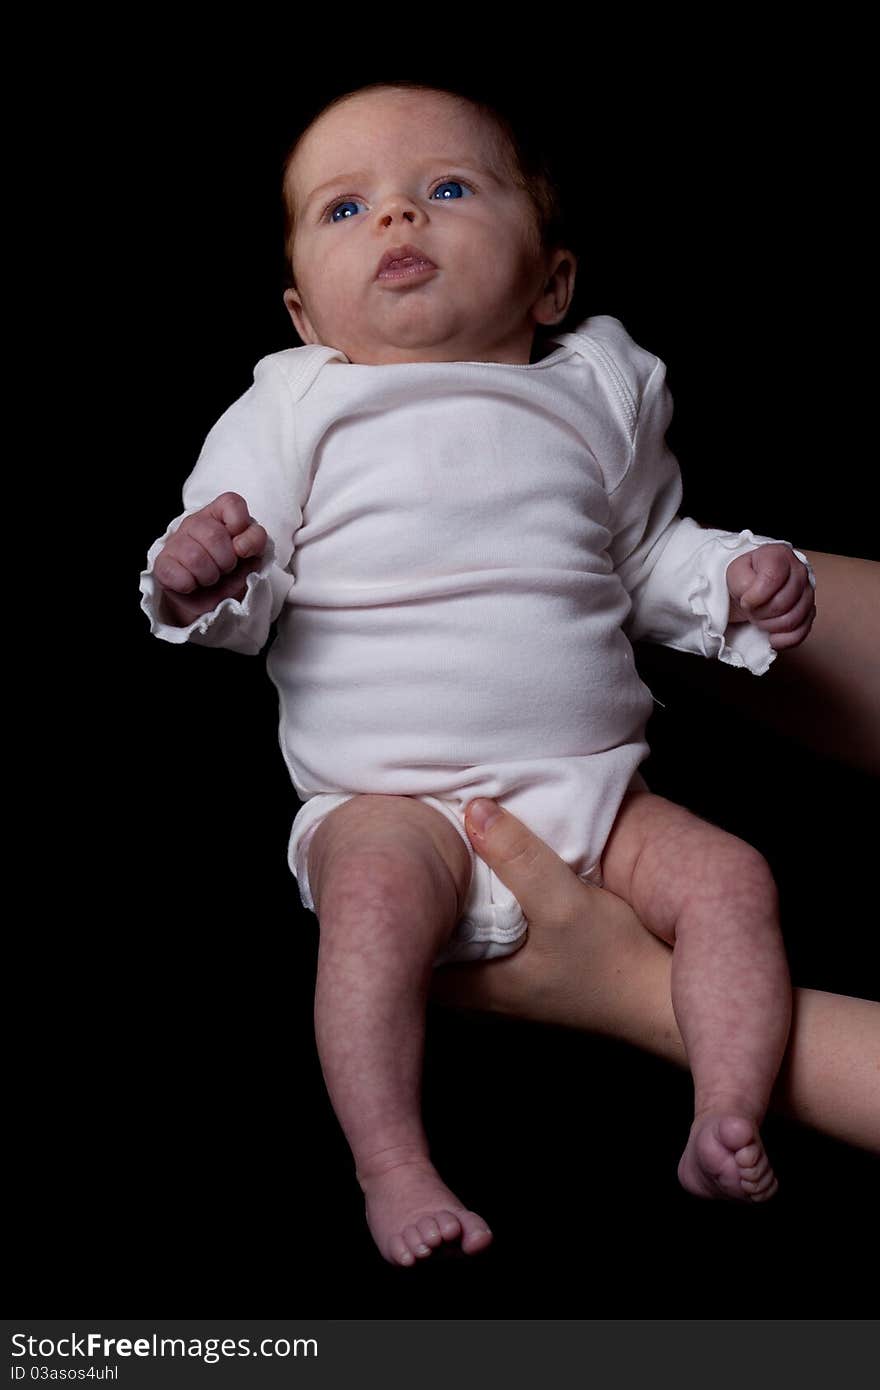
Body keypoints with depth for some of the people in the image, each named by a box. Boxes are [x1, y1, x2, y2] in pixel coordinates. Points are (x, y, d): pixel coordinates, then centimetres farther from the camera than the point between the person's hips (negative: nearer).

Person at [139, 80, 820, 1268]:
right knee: (376, 894, -32)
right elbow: (243, 604, -3)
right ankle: (394, 1172, -25)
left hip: (589, 782, 4)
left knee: (729, 876, -14)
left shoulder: (595, 399, 12)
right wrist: (195, 579, -26)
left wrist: (736, 579, 2)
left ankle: (727, 1130, -9)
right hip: (390, 792, -3)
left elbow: (648, 559, 22)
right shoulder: (297, 409, 4)